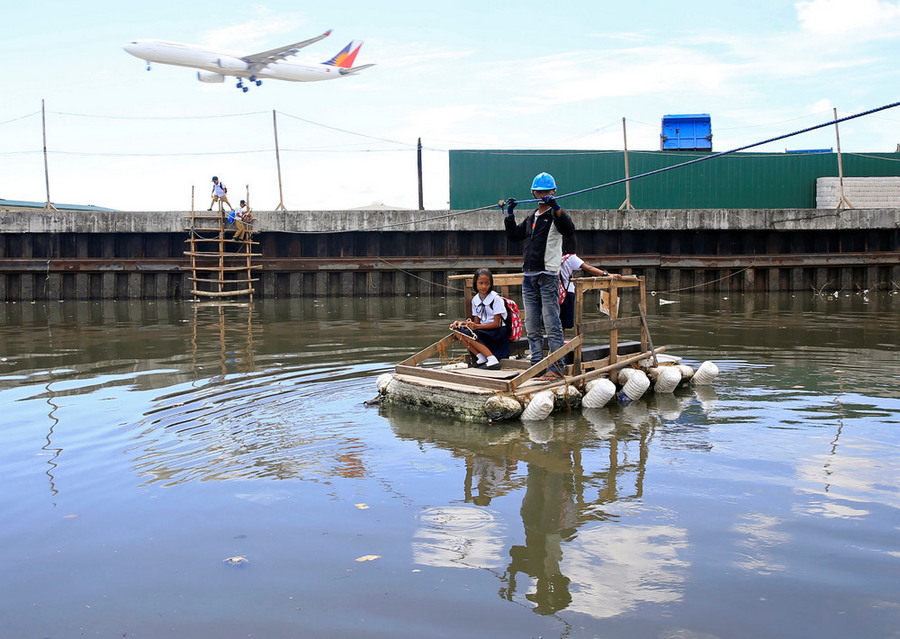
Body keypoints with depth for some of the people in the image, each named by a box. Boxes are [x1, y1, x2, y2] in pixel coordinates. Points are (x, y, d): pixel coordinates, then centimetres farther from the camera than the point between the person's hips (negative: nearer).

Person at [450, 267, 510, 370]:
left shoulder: (496, 299, -12)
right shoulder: (475, 299, 7)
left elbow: (496, 323, -15)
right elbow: (476, 322, 9)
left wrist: (477, 326, -25)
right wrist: (462, 323, -10)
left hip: (498, 331, -7)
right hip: (483, 330, 7)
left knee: (467, 334, -25)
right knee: (457, 329, -10)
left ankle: (493, 360, -26)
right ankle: (481, 359, -10)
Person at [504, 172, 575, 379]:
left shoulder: (556, 215, -1)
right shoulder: (531, 218, 20)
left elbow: (569, 231, -20)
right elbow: (513, 236, 23)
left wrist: (556, 207, -27)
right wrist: (510, 214, 12)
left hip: (548, 276, -7)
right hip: (528, 276, 7)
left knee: (552, 324, -9)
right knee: (531, 327, 9)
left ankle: (556, 366, -7)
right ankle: (537, 364, 15)